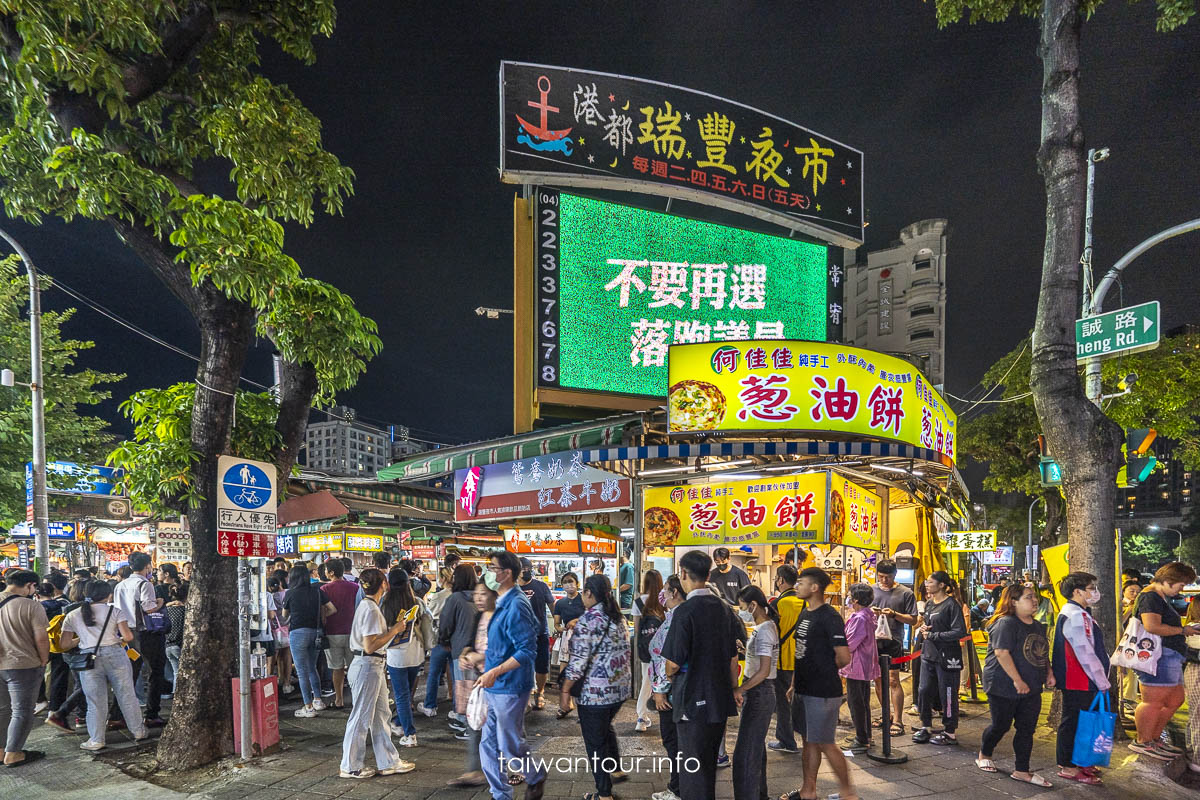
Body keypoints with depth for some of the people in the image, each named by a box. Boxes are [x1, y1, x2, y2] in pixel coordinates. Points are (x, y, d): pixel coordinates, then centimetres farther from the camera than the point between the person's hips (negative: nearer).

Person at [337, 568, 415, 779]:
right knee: (361, 717, 1)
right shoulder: (371, 609, -19)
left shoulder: (366, 606, 12)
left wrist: (394, 626, 11)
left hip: (373, 666, 10)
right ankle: (350, 767, 13)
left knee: (380, 714, 15)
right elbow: (370, 646, -24)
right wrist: (394, 630, -17)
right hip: (367, 666, -10)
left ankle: (389, 762, 24)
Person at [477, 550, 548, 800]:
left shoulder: (516, 605, -20)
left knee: (510, 746, 5)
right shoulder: (502, 603, 9)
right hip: (493, 688, 9)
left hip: (509, 688, -9)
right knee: (488, 745, 10)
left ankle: (536, 776, 31)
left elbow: (527, 651, -23)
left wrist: (495, 672, -26)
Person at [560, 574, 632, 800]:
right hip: (621, 688, 8)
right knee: (606, 728, 29)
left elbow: (578, 661, -19)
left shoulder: (587, 621, -17)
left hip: (595, 691, -8)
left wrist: (565, 690, -11)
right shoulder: (619, 618, 6)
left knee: (595, 742, 6)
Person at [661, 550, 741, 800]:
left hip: (693, 698, -7)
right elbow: (733, 658, 10)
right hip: (720, 699, 7)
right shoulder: (724, 608, 3)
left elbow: (673, 662, -18)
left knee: (693, 767, 4)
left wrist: (668, 676, 3)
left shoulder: (686, 611, -19)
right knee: (710, 762, 21)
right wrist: (732, 690, 21)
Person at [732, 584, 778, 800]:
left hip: (759, 693, -10)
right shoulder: (766, 626, 10)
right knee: (756, 746, 21)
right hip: (760, 692, 10)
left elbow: (764, 671, -27)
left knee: (745, 752, -6)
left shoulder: (764, 630, -20)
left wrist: (738, 690, -24)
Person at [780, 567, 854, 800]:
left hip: (823, 692, -9)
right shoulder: (804, 613, 10)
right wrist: (794, 683, 15)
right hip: (804, 689, 9)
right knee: (809, 741, 16)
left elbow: (844, 658, -19)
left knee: (825, 744, -1)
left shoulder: (829, 617, -17)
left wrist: (825, 671, -4)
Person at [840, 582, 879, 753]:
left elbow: (848, 644, -20)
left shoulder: (859, 618, -21)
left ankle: (861, 741, 1)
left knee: (855, 702, -3)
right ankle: (865, 735, 28)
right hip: (866, 665, 10)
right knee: (863, 702, 18)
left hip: (856, 667, -10)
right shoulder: (868, 615, 9)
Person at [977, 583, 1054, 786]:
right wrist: (1017, 680, -24)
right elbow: (1001, 653, -24)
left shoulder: (1038, 626, 11)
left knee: (1027, 729, 6)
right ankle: (984, 755, 30)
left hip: (1031, 689, 7)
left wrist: (1048, 672, 7)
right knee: (1001, 725, 5)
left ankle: (1021, 771, 15)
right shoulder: (1006, 624, -16)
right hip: (1004, 687, -7)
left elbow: (1043, 653, 24)